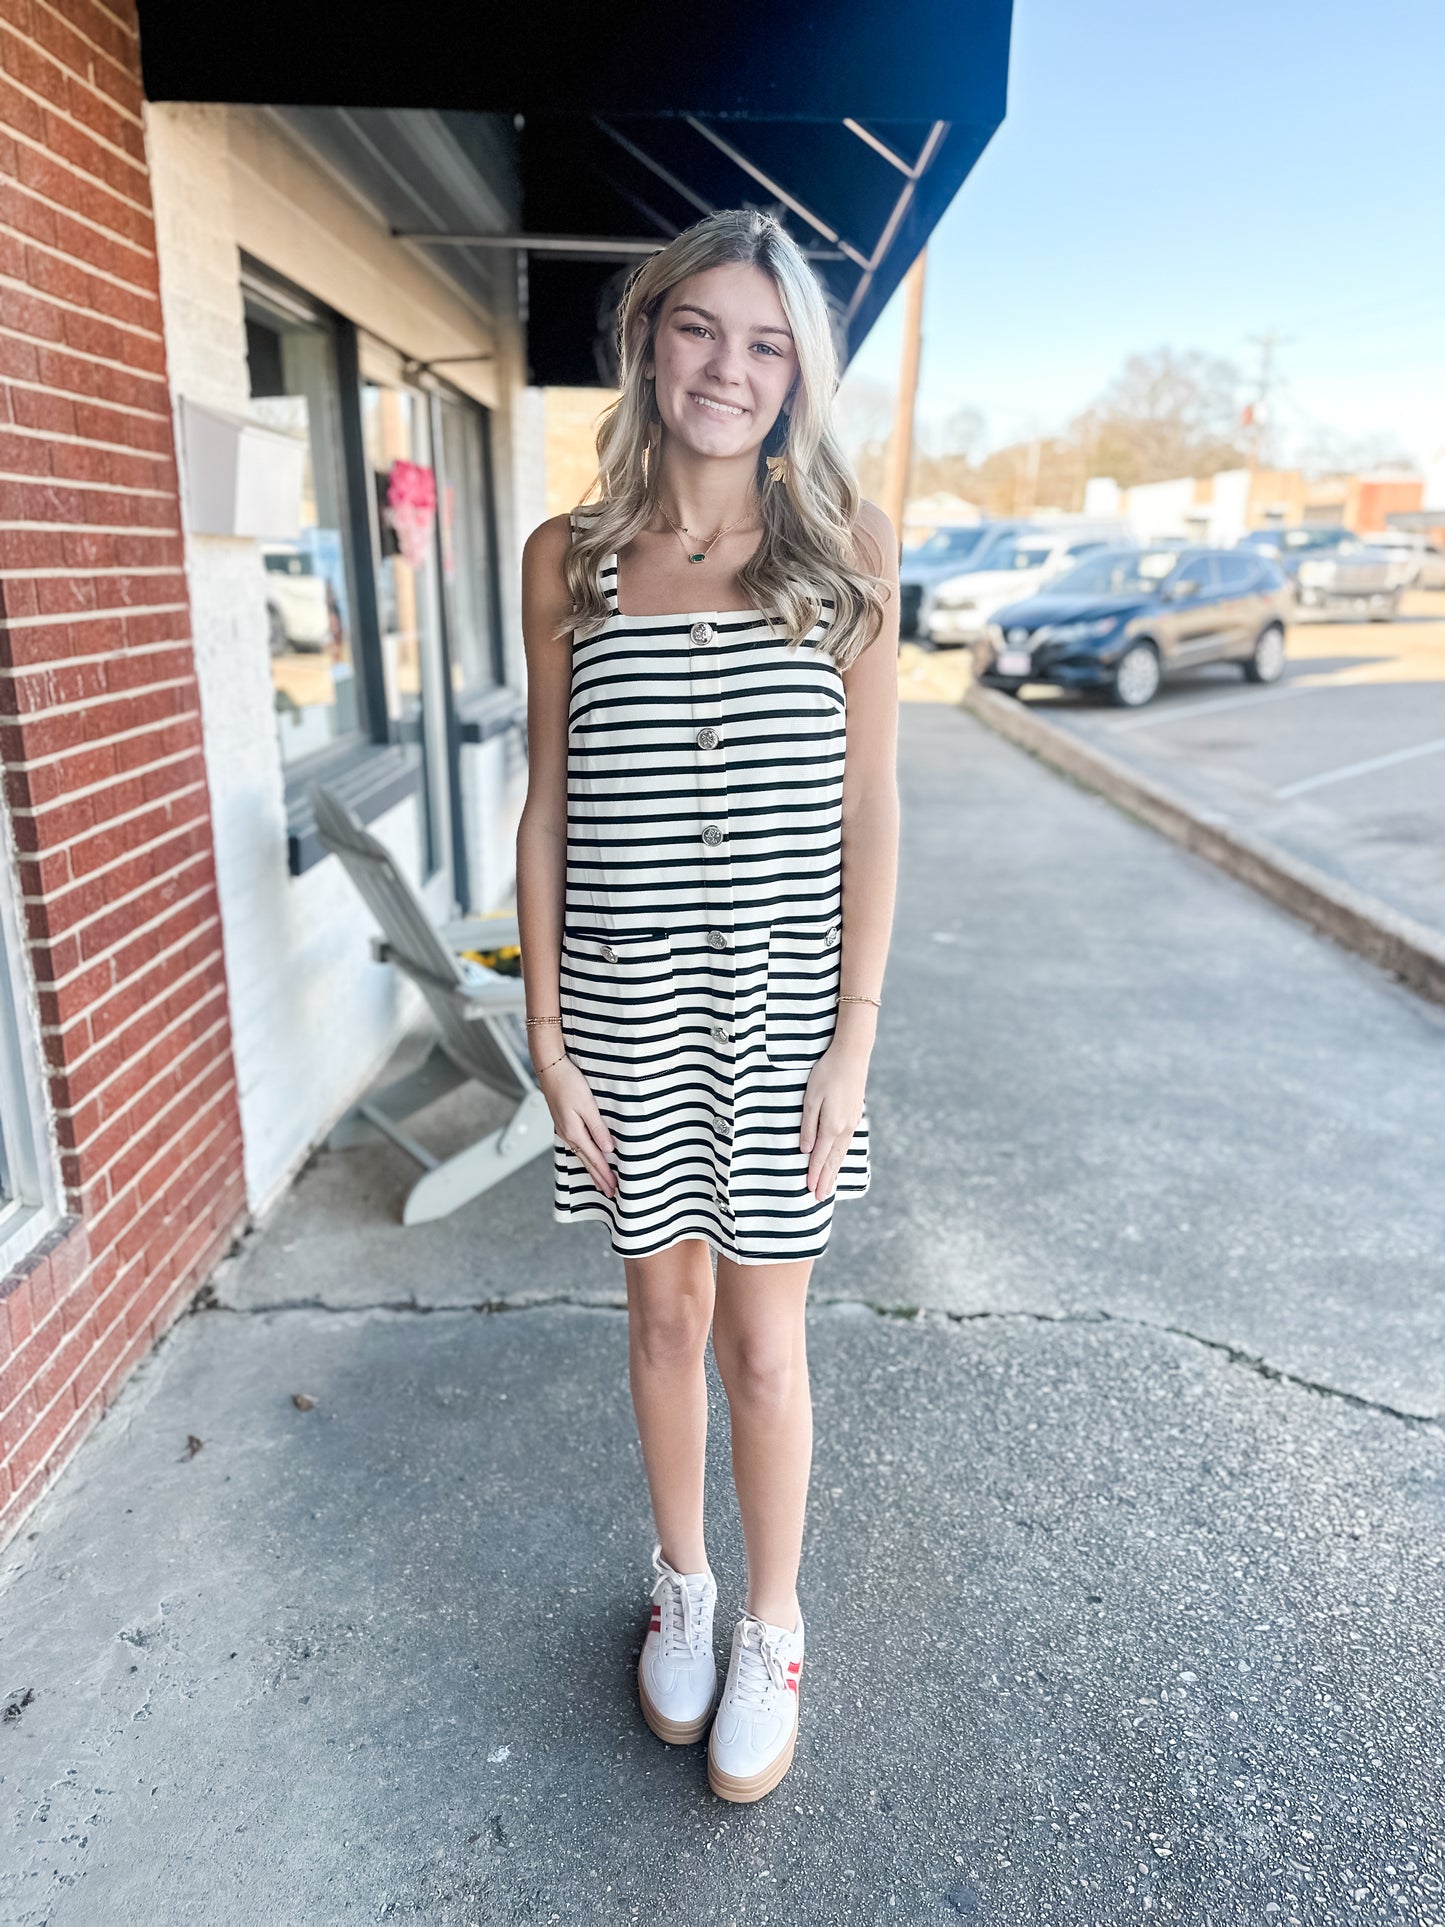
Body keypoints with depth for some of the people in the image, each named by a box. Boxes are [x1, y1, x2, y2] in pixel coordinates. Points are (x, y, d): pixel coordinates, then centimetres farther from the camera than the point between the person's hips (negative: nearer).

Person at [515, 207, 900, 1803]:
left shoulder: (845, 549, -2)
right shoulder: (570, 558, 1)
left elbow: (867, 809, -2)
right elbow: (547, 807, 2)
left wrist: (852, 1042, -6)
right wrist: (547, 1038, -1)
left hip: (782, 1004, -1)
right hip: (625, 1005, 1)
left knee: (761, 1341, 11)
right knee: (665, 1314, 17)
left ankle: (774, 1629, 37)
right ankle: (680, 1581, 44)